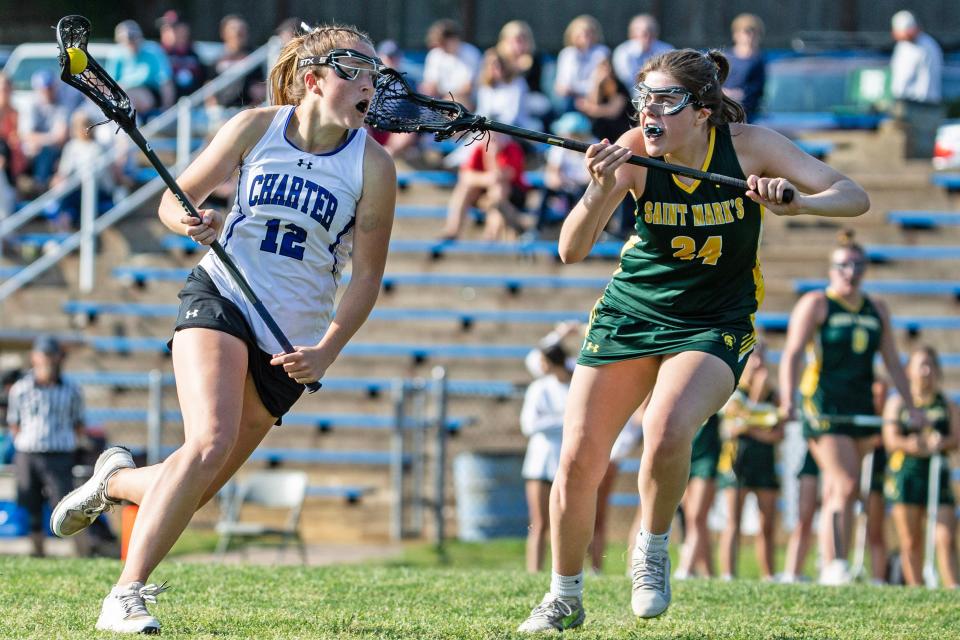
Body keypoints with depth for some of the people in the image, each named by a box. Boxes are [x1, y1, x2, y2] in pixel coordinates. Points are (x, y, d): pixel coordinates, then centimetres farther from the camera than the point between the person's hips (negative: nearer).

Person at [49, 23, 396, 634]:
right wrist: (188, 221, -15)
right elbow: (175, 198, 8)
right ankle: (126, 594, -18)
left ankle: (117, 479, 35)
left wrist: (326, 353, -12)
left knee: (196, 488, 0)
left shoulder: (373, 164, -5)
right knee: (211, 443, -27)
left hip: (291, 341, 2)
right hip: (220, 298, -2)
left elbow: (368, 274, -1)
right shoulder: (256, 127, -3)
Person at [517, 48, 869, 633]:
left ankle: (653, 547, -1)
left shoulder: (748, 146, -16)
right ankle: (565, 597, 19)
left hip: (713, 326, -2)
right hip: (630, 314, 2)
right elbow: (572, 251, -22)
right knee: (578, 460, -4)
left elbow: (854, 197, -17)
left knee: (667, 431, -30)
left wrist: (796, 202, -37)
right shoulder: (633, 153, -15)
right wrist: (602, 190, -41)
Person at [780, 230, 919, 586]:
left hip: (861, 406, 5)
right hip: (824, 408, -5)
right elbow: (793, 352, -7)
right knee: (846, 485, -17)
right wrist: (788, 399, -21)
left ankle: (828, 564, 12)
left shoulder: (877, 311, 17)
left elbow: (892, 362, 20)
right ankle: (834, 566, -19)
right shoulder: (815, 304, 1)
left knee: (838, 493, 7)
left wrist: (911, 407, 16)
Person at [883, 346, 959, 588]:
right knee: (911, 543, 1)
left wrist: (941, 443, -20)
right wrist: (914, 445, -21)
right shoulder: (897, 403, 8)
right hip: (905, 474, -1)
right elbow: (891, 439, -4)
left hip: (938, 476, 1)